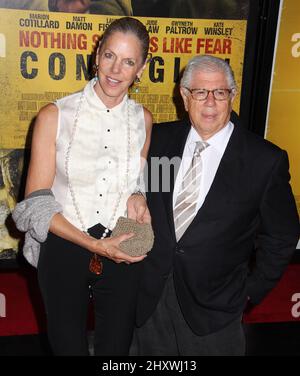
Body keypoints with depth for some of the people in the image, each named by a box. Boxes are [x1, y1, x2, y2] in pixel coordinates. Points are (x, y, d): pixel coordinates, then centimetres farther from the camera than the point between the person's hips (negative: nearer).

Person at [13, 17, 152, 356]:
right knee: (67, 345, 18)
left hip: (122, 253, 2)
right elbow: (37, 203, -10)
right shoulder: (54, 116, -10)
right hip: (63, 250, -2)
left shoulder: (143, 119, -1)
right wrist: (94, 245, -19)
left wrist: (137, 197, -8)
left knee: (116, 346, 20)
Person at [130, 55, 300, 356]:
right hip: (149, 294, 3)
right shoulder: (159, 138, -4)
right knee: (147, 352, 21)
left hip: (214, 305, -3)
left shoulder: (267, 160, -13)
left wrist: (251, 291, -2)